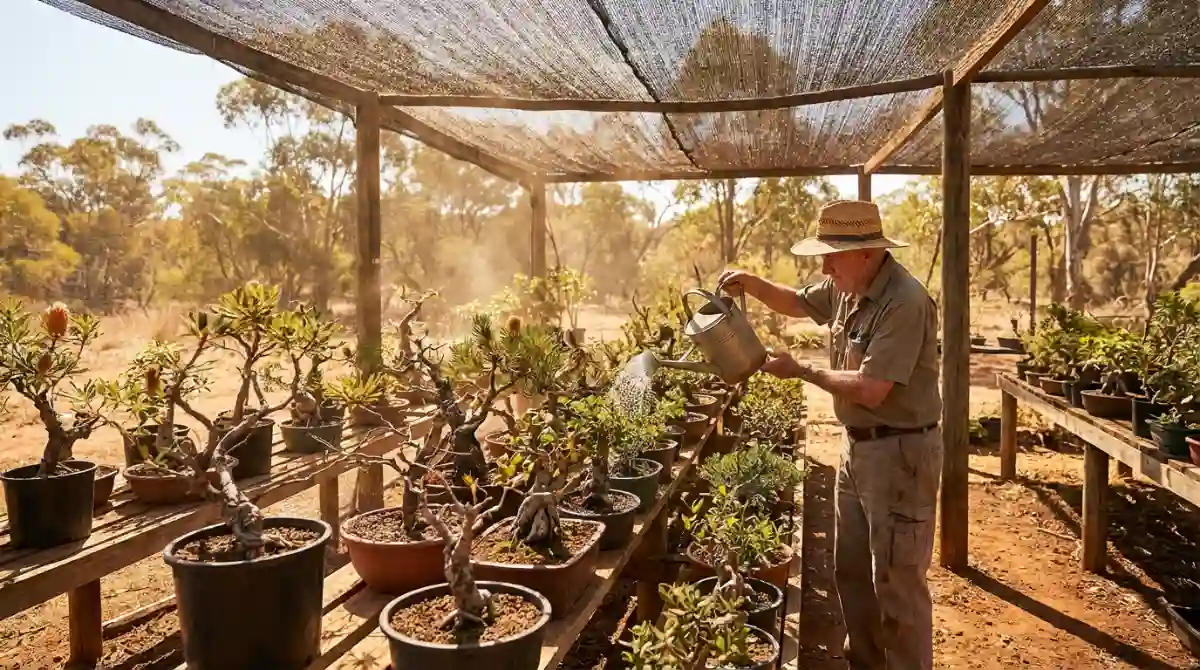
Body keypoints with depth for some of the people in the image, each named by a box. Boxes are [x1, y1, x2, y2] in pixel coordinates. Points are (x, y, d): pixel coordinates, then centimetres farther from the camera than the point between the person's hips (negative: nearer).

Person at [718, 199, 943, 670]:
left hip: (899, 452, -9)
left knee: (897, 581, 2)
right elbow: (797, 303, 23)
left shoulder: (904, 303, -24)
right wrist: (750, 283, 4)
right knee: (850, 570, 19)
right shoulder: (847, 289, 4)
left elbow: (870, 389, -28)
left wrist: (800, 371, -16)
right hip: (857, 445, 9)